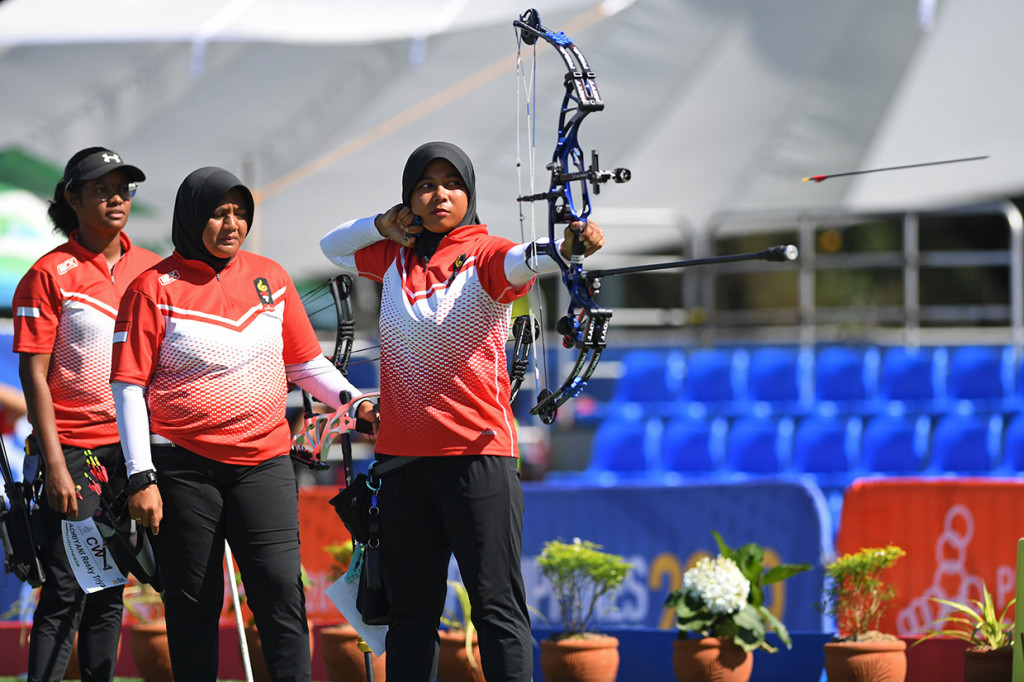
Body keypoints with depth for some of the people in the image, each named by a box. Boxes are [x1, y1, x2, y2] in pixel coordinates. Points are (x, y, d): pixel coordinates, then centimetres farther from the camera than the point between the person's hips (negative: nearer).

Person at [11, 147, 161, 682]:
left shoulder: (149, 269, 9)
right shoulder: (50, 274, -6)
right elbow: (34, 374, -8)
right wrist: (54, 464, -14)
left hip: (132, 446, 5)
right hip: (73, 448, -5)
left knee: (111, 588, 9)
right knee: (67, 591, -9)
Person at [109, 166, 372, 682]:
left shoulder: (270, 277, 10)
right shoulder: (155, 288, -2)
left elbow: (305, 362, 18)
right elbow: (129, 387, -4)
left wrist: (350, 398, -2)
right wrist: (141, 477, -11)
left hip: (263, 461, 2)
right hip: (184, 466, -2)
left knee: (280, 589, -9)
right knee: (193, 603, 4)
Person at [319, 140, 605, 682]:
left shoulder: (482, 255, -3)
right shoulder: (395, 256, 13)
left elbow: (520, 261, -25)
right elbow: (332, 246, 30)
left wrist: (565, 248, -48)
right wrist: (384, 225, 10)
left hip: (476, 453, -5)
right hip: (402, 454, 5)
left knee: (496, 604, -8)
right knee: (409, 608, 10)